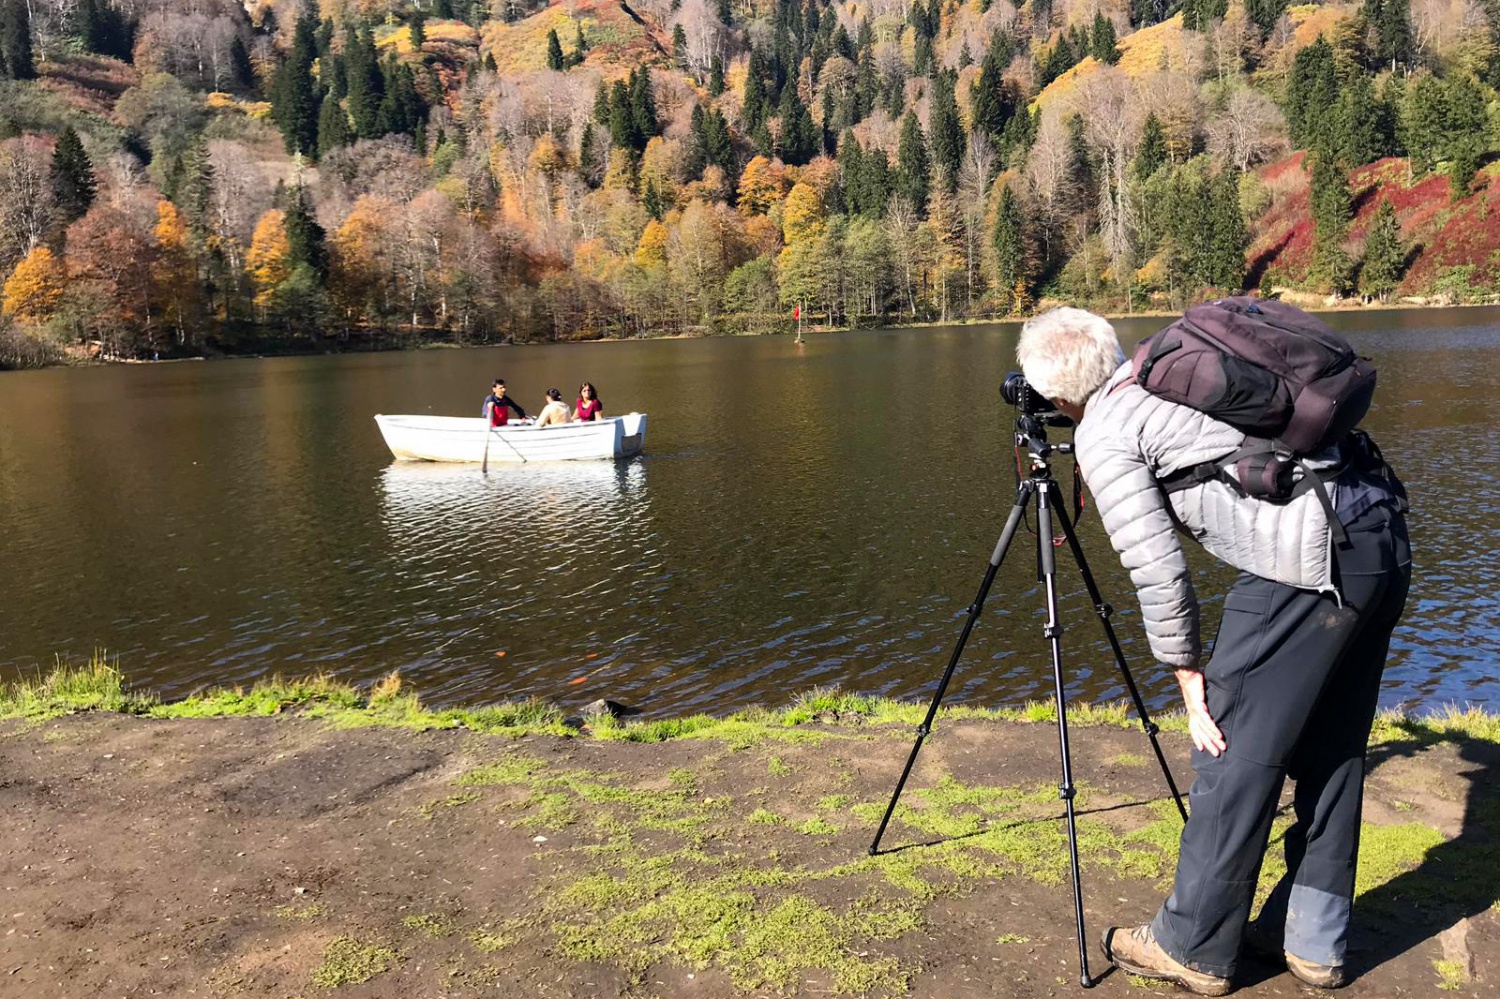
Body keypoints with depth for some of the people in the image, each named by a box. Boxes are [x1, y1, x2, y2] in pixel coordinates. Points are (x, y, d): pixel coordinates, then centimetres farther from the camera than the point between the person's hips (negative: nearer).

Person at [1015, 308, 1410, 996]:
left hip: (1308, 564, -9)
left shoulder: (1103, 432, -3)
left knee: (1234, 755, 4)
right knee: (1331, 753, 18)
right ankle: (1313, 941, 30)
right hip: (1386, 538, 9)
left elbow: (1158, 571, -7)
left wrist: (1189, 675, 3)